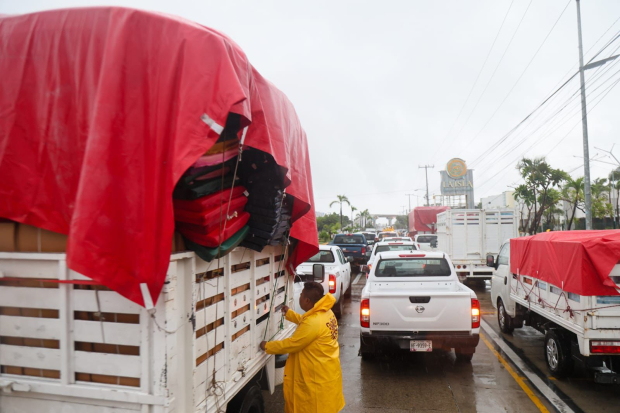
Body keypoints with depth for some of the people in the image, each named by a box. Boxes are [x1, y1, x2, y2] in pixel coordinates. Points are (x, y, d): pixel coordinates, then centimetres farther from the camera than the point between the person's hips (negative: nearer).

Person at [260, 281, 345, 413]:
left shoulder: (313, 323, -30)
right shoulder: (325, 313, 0)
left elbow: (291, 344, -21)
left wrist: (267, 346, -7)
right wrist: (289, 313, 26)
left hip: (320, 377, -10)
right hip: (327, 372, 10)